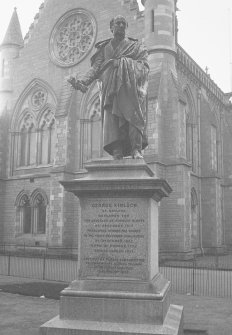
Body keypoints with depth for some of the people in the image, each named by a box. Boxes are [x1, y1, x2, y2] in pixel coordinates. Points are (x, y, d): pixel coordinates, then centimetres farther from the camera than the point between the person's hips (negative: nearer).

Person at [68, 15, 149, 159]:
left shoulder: (136, 46, 22)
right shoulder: (104, 48, 27)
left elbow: (144, 66, 8)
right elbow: (96, 68, 13)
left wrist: (126, 62, -12)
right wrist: (83, 81, -4)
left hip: (130, 86, -1)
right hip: (110, 89, 1)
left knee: (134, 114, -20)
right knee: (112, 118, -15)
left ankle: (136, 150, -27)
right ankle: (117, 153, -23)